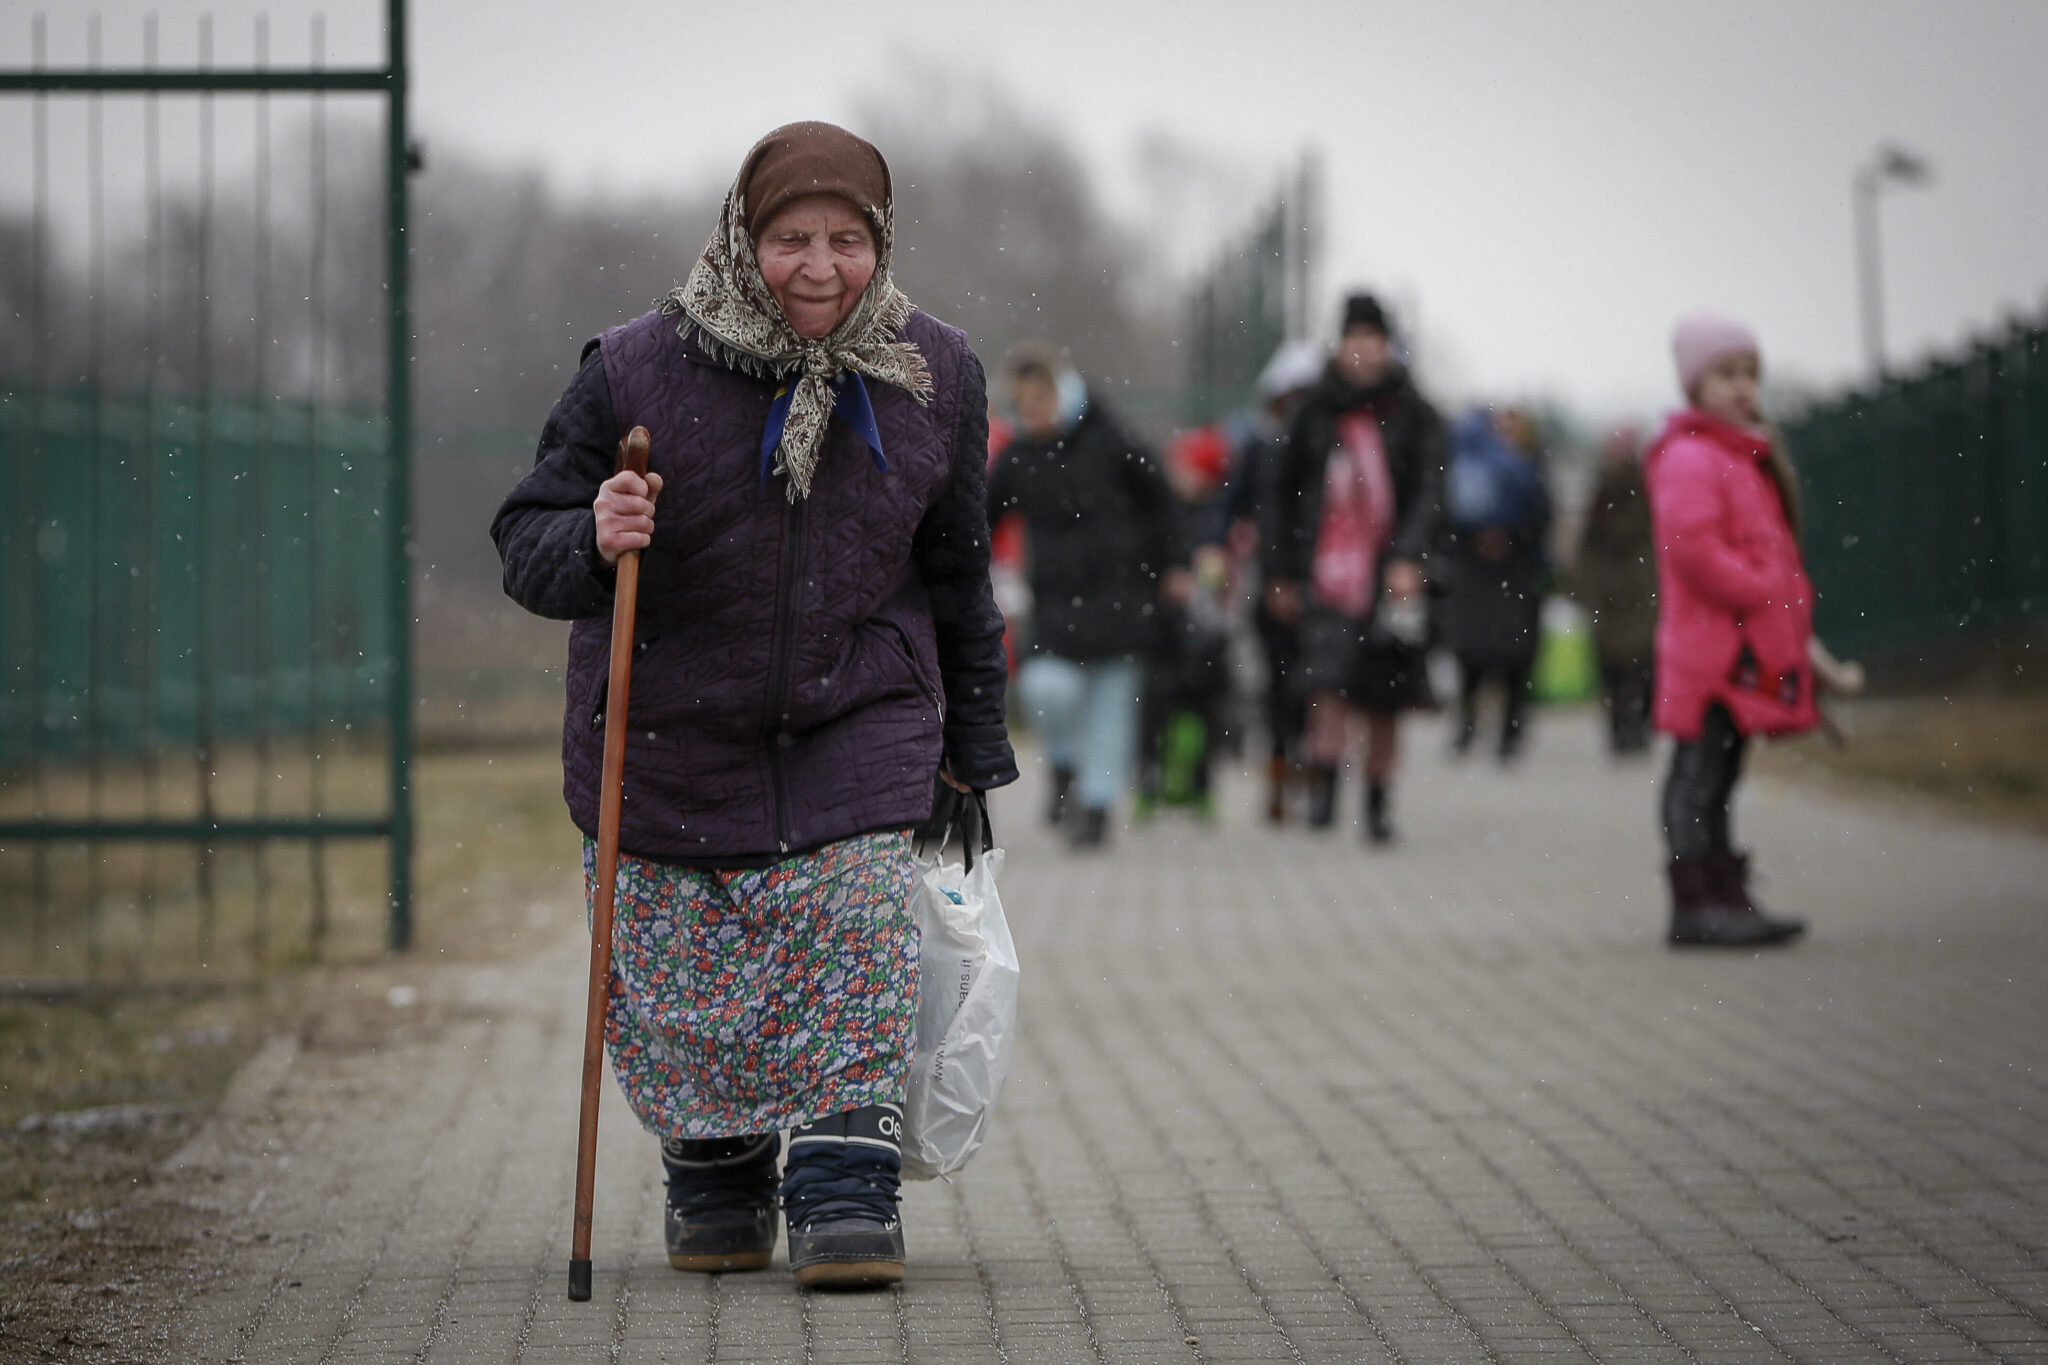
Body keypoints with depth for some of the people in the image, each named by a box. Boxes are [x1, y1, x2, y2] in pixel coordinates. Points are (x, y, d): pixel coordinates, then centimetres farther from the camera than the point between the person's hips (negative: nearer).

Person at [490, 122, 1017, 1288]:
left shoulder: (933, 380, -4)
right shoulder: (639, 373, -15)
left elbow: (956, 573, 9)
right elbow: (527, 539, -8)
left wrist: (974, 748, 14)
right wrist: (593, 544, -32)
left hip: (856, 723, 1)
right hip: (672, 733, -1)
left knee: (856, 943, -12)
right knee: (686, 979, 5)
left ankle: (849, 1194, -6)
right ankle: (717, 1188, 26)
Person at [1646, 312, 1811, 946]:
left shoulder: (1749, 457, 21)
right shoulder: (1688, 459, -12)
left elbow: (1772, 546, 30)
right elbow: (1692, 547, -23)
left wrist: (1791, 598, 14)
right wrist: (1764, 592, -18)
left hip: (1746, 649, 10)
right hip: (1710, 649, -10)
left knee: (1719, 774, 13)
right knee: (1699, 772, -8)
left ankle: (1726, 898, 16)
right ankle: (1696, 903, -8)